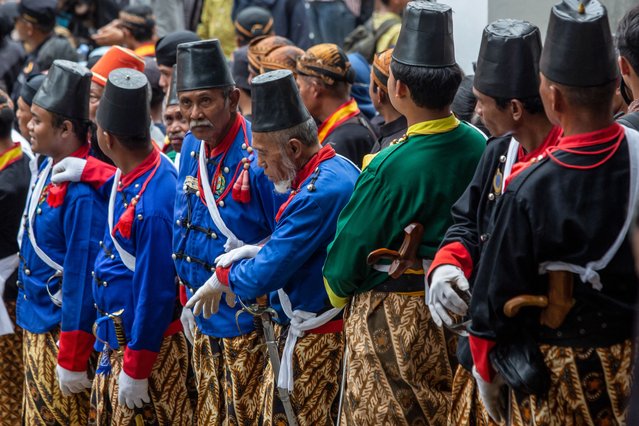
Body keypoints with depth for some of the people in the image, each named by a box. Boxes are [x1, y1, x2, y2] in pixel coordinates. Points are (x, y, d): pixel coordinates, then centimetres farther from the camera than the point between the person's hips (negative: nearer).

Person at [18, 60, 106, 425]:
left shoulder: (82, 192, -24)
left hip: (64, 331, -9)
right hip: (38, 326, 9)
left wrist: (72, 360, -20)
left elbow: (82, 278, -23)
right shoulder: (51, 169, 3)